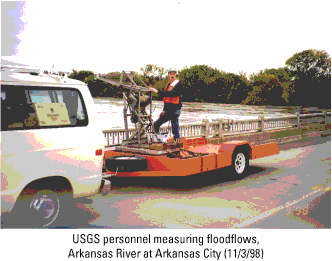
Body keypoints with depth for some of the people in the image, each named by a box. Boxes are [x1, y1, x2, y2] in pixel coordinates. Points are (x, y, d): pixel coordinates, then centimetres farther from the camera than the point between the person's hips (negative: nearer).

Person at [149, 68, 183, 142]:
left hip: (175, 109, -9)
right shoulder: (169, 84, 17)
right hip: (168, 110, 9)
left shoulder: (178, 85, -9)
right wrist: (164, 110, 21)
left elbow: (171, 94, -26)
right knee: (156, 124, 9)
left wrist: (158, 91, -27)